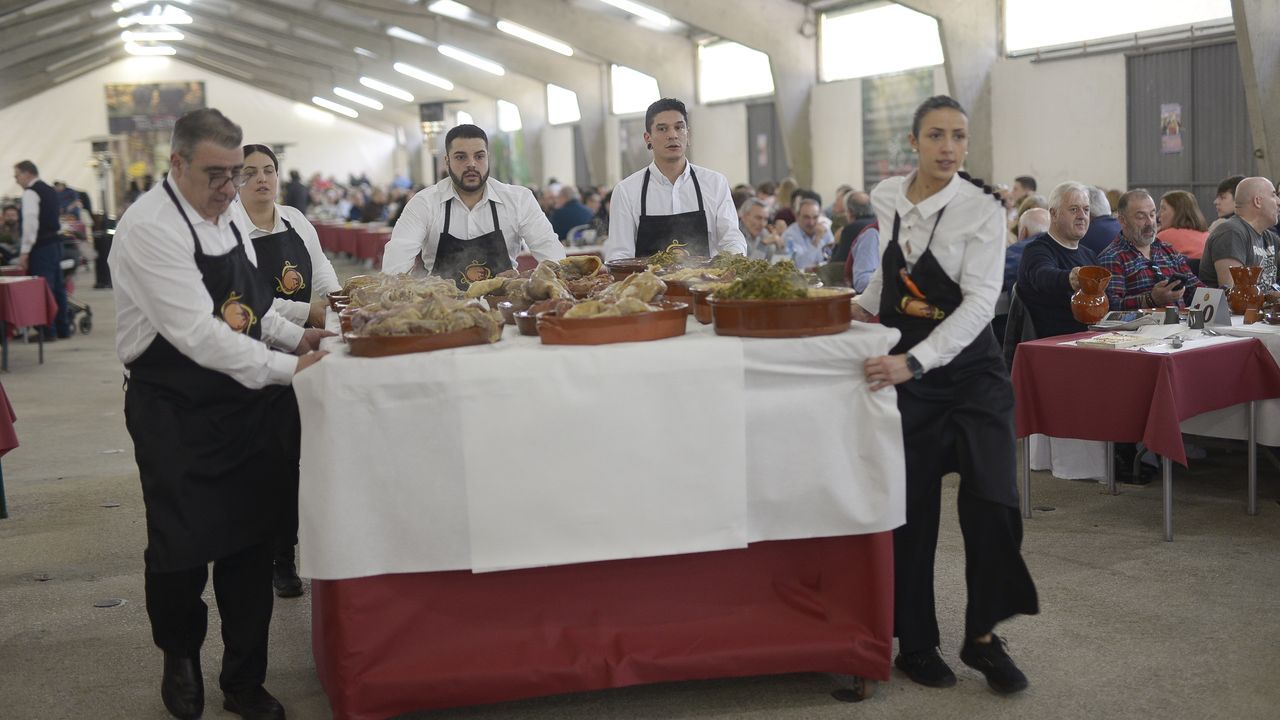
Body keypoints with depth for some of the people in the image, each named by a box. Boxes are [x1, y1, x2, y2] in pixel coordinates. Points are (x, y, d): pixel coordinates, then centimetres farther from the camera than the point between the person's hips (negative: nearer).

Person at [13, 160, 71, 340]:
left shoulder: (30, 192, -11)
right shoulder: (50, 190, 16)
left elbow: (30, 222, -19)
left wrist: (24, 251, -18)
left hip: (41, 247, -9)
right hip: (55, 242, 9)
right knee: (57, 286, 11)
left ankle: (47, 331, -4)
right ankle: (63, 328, 15)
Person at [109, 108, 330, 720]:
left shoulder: (226, 215, 8)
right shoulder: (149, 228, -18)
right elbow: (196, 332, -26)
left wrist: (297, 336, 4)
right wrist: (287, 368, -25)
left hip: (243, 405, 7)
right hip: (174, 415, -7)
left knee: (251, 543, 9)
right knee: (182, 548, 4)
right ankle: (181, 659, 32)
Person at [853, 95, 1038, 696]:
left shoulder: (982, 209, -13)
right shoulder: (887, 198, 1)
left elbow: (979, 302, -23)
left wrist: (913, 361, -33)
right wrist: (864, 305, 3)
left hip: (969, 369, -2)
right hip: (903, 372, 3)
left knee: (992, 503, -10)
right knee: (913, 509, 4)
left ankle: (982, 636, 11)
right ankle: (915, 642, 19)